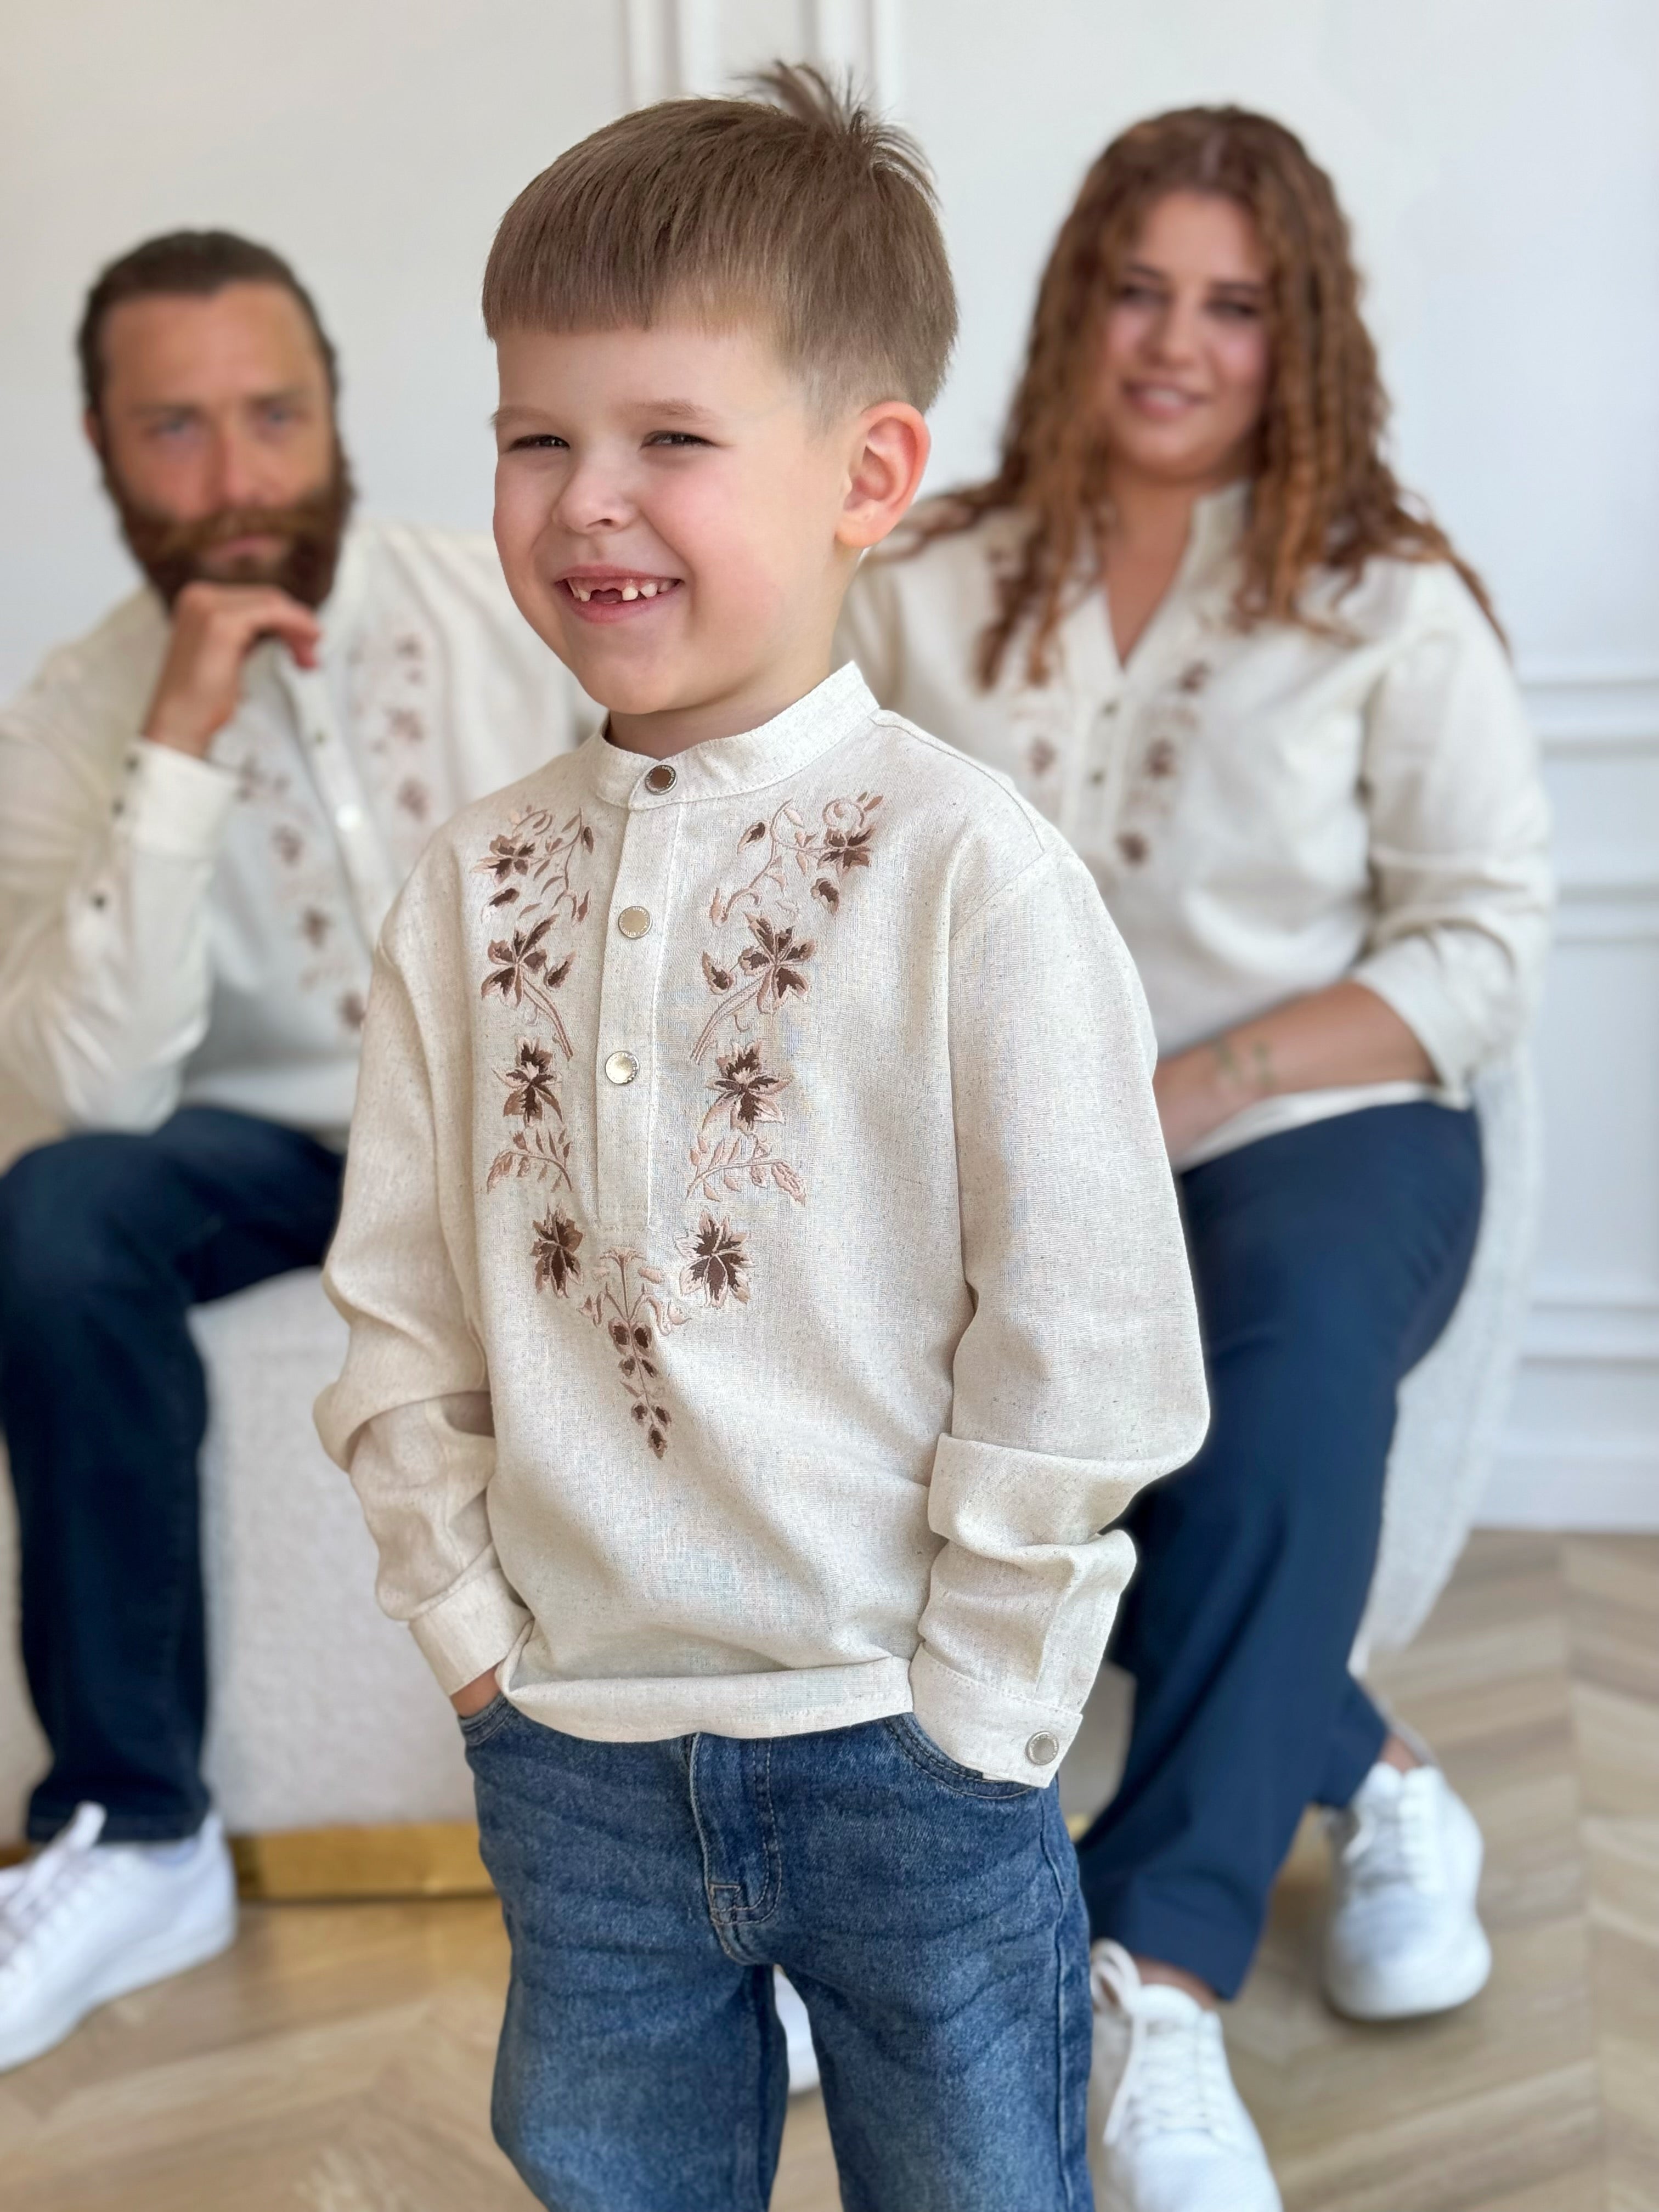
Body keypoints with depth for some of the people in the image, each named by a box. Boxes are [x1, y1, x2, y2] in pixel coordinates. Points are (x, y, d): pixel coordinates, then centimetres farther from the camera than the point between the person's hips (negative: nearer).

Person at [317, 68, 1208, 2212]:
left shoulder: (970, 876, -13)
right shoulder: (473, 886, 0)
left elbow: (1087, 1353, -12)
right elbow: (398, 1309, 6)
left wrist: (962, 1716, -9)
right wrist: (475, 1629, 1)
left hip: (897, 1744, -3)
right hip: (566, 1755, 4)